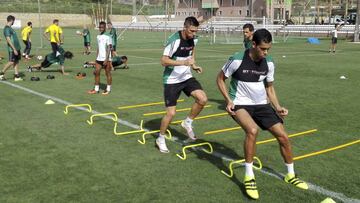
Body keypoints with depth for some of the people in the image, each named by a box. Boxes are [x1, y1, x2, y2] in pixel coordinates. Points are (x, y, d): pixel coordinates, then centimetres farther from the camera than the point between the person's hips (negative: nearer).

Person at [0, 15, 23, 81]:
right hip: (12, 49, -9)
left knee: (16, 61, 6)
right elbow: (8, 39, -20)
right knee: (11, 62, -6)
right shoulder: (7, 28, -14)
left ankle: (17, 76, 6)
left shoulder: (10, 28, 16)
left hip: (16, 48, 9)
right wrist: (14, 49, -22)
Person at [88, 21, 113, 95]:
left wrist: (106, 59, -20)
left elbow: (109, 49, -14)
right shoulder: (98, 37, 13)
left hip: (106, 59, -7)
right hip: (99, 59, 7)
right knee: (96, 72, 5)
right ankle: (96, 89, 12)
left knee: (108, 73, 1)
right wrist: (97, 57, 18)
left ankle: (108, 89, 11)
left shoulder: (108, 37, -9)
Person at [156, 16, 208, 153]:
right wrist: (184, 62, -32)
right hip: (172, 80, -6)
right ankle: (161, 139, 18)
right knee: (171, 113, -7)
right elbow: (163, 61, -22)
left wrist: (193, 65, 4)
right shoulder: (174, 40, -23)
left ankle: (188, 123, 10)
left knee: (203, 99, -14)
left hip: (186, 77, 6)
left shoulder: (193, 39, -2)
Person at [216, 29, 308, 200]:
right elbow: (220, 79, -4)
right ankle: (249, 177, -17)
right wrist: (228, 100, -15)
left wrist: (277, 107, -3)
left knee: (283, 136, -1)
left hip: (261, 104, 5)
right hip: (240, 104, -5)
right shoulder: (237, 60, -18)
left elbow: (269, 88, 11)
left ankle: (290, 175, 24)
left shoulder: (269, 63, -4)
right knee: (252, 130, -34)